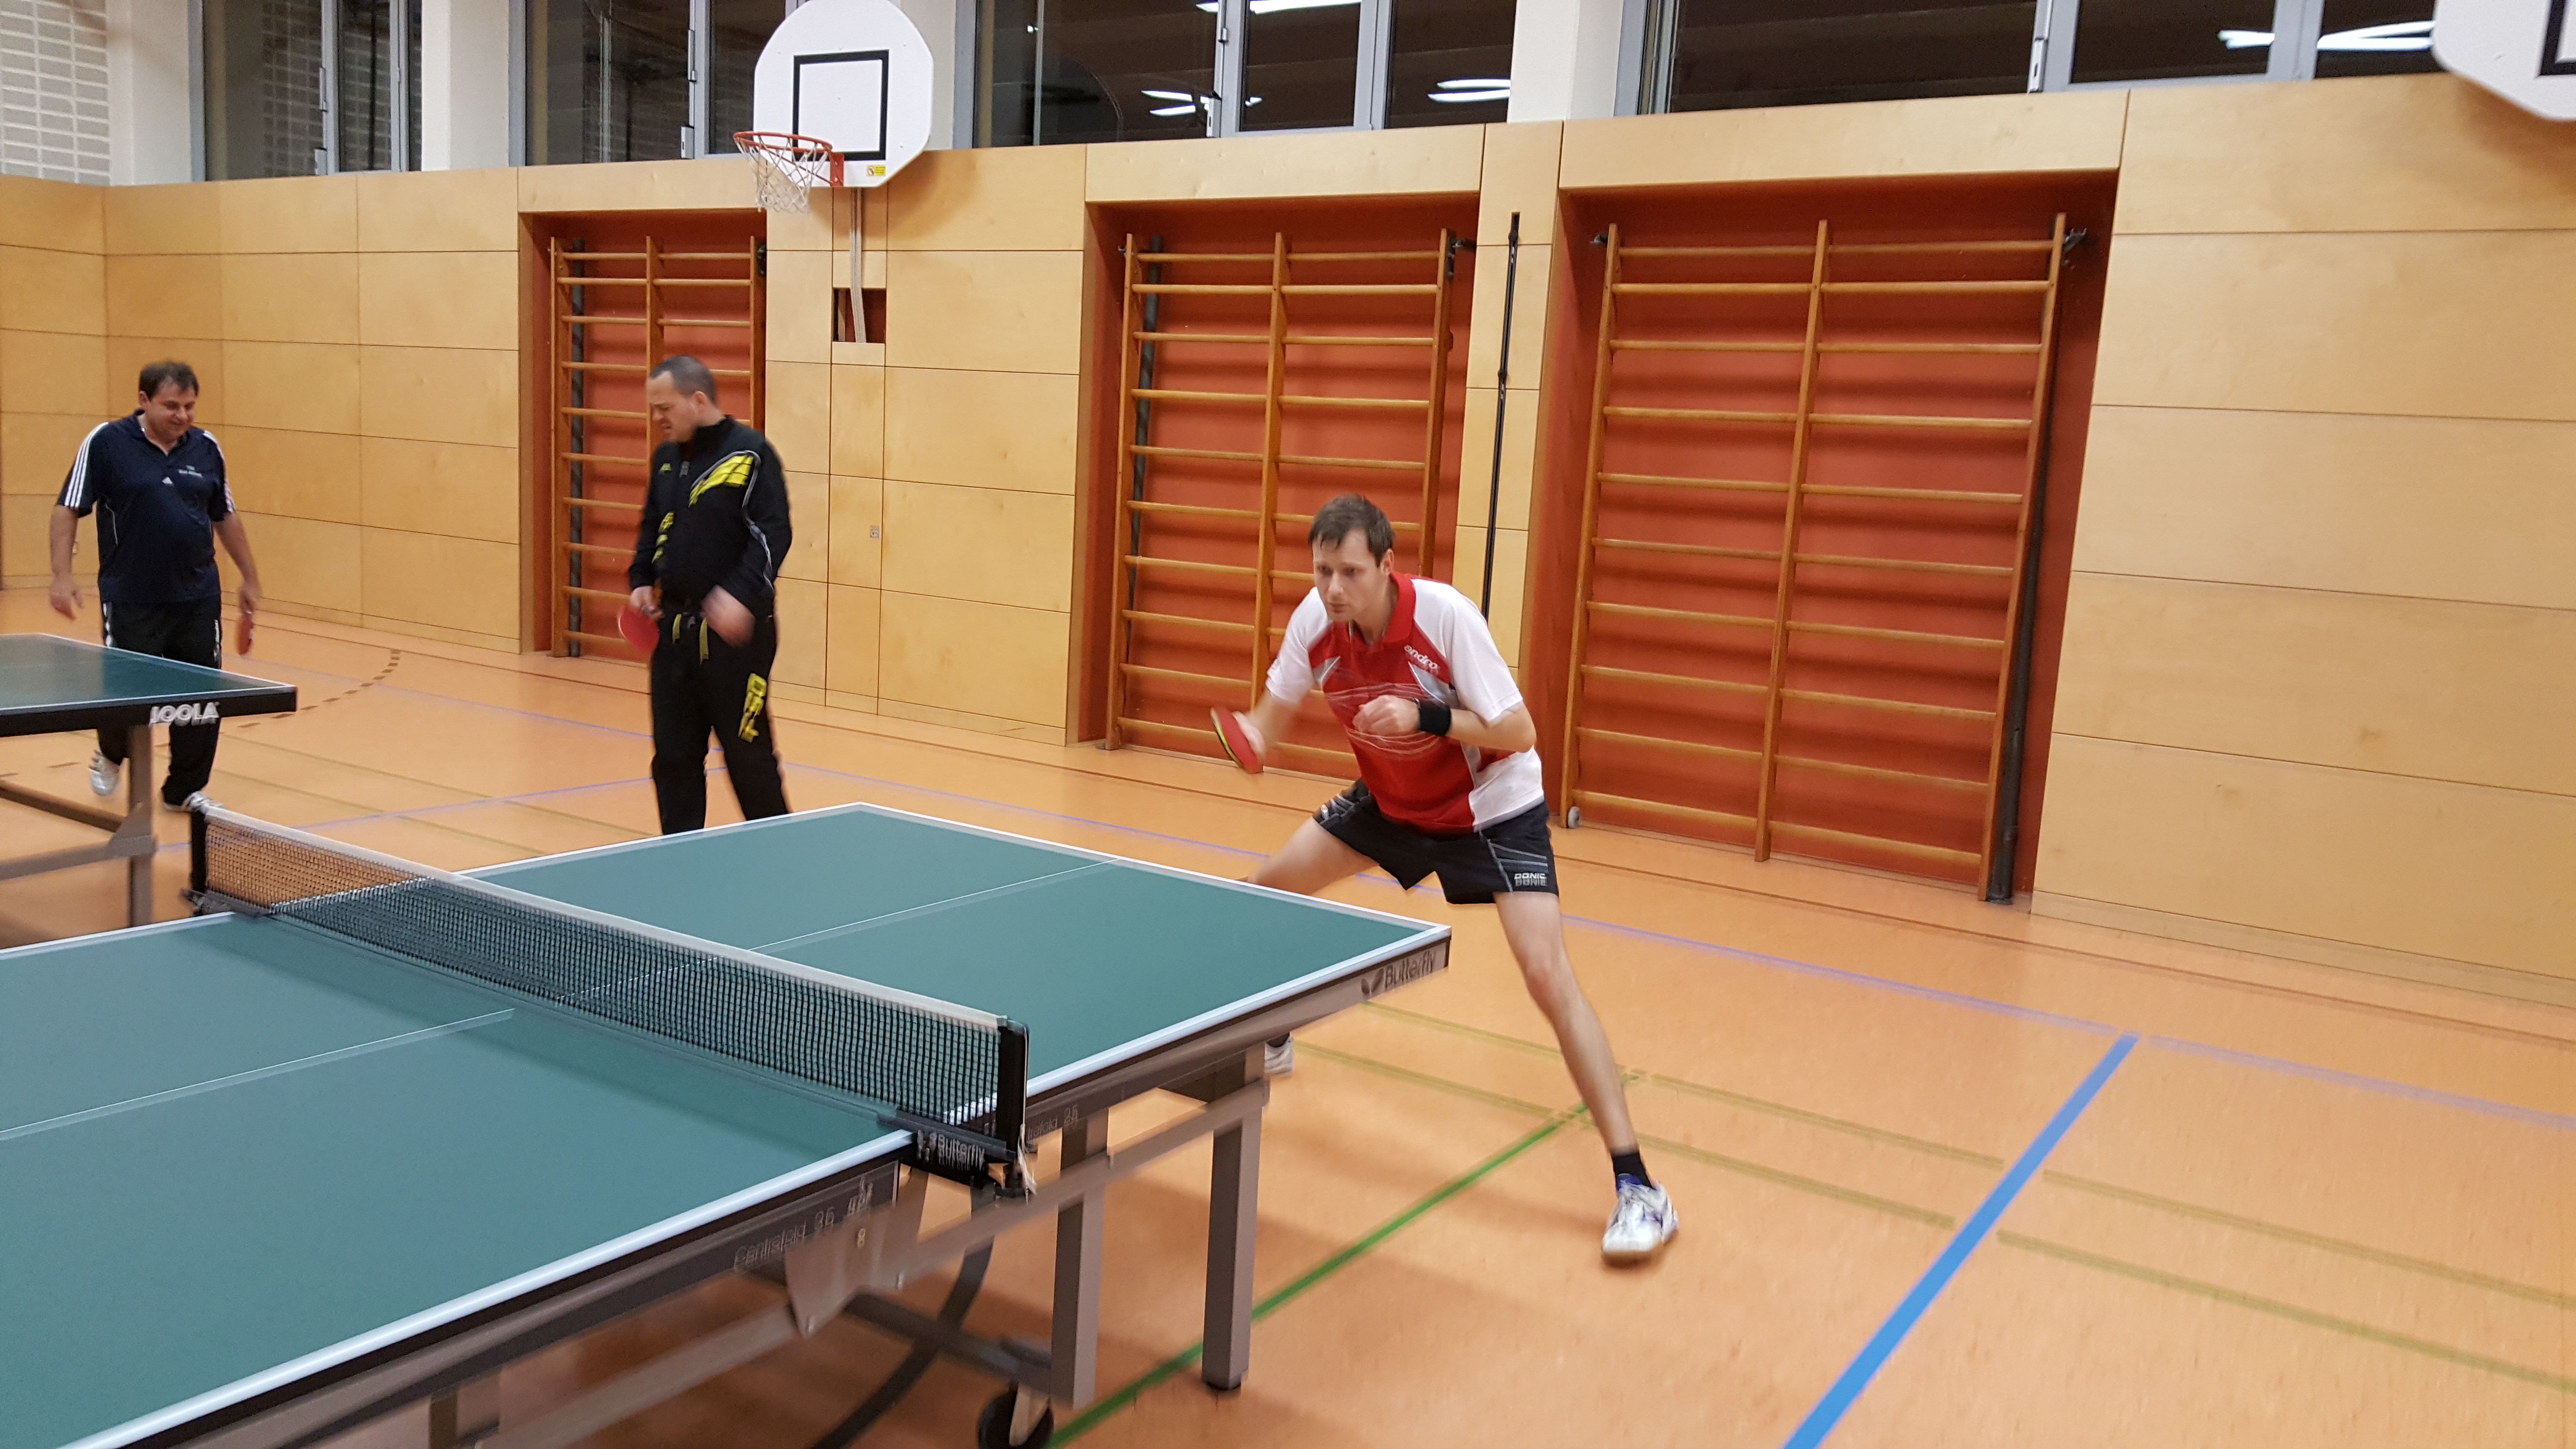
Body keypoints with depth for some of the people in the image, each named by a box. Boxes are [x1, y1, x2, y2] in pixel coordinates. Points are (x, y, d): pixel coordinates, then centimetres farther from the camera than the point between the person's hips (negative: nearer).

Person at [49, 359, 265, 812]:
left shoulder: (207, 448, 5)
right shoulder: (105, 442, -5)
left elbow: (225, 517, 16)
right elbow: (68, 510, -2)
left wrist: (249, 577, 18)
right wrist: (62, 576, -11)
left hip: (198, 599, 3)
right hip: (130, 601, -3)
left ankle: (185, 789, 21)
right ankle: (111, 755, 36)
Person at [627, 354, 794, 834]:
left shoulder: (751, 454, -9)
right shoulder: (667, 457, 13)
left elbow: (773, 535, -16)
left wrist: (740, 595, -28)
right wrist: (641, 581, 7)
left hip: (734, 631, -7)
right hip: (673, 627, 7)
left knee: (748, 754, 0)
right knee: (673, 756, 10)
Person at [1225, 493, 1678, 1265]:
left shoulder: (1446, 614, -31)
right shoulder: (1315, 622, -17)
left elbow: (1518, 733, -27)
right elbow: (1274, 709, -2)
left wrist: (1424, 715, -41)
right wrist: (1250, 734, -25)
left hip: (1493, 806, -6)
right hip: (1390, 799, 6)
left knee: (1547, 975, -20)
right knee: (1268, 889, 8)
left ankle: (1635, 1185, -13)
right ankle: (1269, 1037, 39)